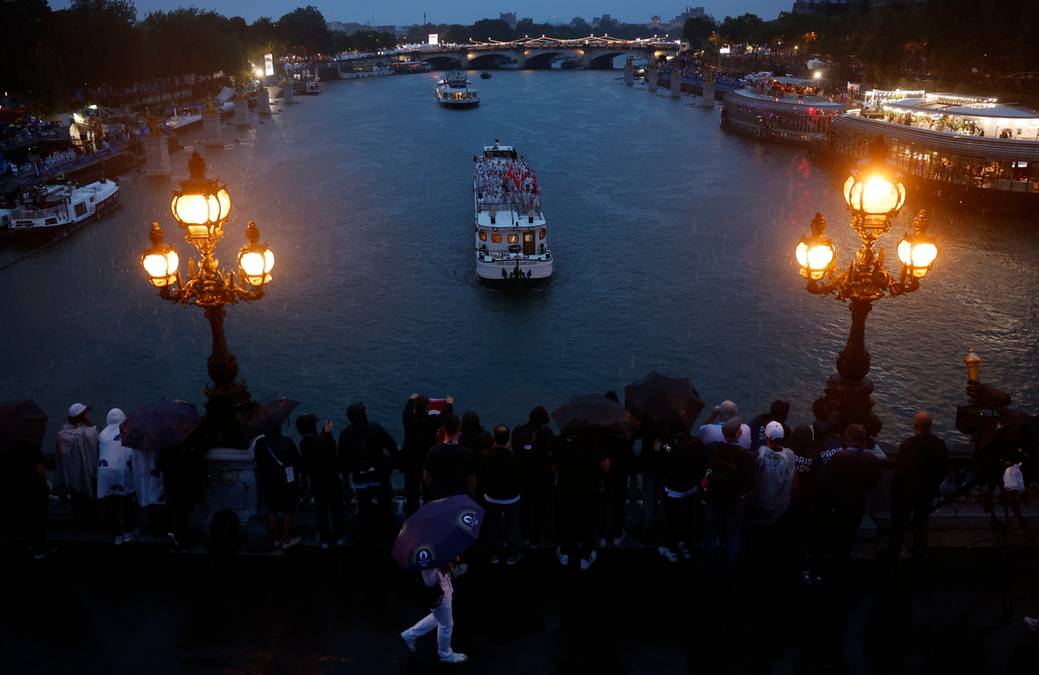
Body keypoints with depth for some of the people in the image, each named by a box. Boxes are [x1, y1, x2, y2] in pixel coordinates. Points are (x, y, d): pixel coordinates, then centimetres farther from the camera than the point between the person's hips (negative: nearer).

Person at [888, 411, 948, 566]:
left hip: (906, 491, -4)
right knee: (921, 524, 17)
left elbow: (899, 469, -18)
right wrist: (934, 486, 15)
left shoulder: (907, 444, -24)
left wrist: (894, 488, -4)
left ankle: (893, 554, 21)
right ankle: (919, 555, 24)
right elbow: (943, 471, 0)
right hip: (927, 491, 4)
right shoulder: (940, 445, -9)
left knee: (898, 524, 12)